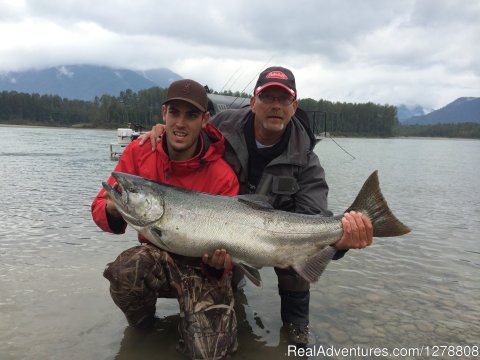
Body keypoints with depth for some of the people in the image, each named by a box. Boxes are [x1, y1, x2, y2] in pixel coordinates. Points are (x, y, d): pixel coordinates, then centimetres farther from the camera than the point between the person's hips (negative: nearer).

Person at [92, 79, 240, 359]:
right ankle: (142, 325, 1)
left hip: (201, 265, -2)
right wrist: (114, 209, -31)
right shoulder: (139, 152, -8)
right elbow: (100, 207, -7)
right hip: (156, 256, 2)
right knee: (126, 268, -34)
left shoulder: (222, 176, -17)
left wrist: (219, 262, -34)